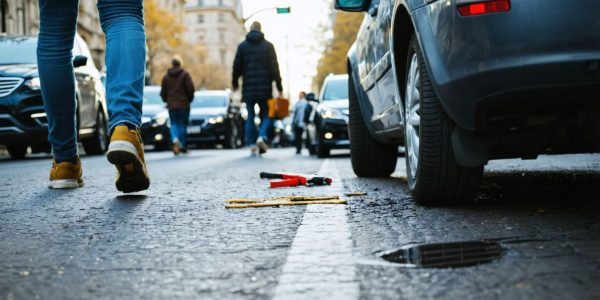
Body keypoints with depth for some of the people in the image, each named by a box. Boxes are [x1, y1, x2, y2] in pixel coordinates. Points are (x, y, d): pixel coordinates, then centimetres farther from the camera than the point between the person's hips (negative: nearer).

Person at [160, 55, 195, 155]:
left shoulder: (166, 76, 7)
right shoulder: (185, 74, -3)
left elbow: (163, 92, 8)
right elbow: (190, 88, -10)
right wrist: (189, 99, 5)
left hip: (171, 105, 2)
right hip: (184, 104, -2)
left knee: (174, 124, 8)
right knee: (183, 124, 7)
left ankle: (175, 139, -21)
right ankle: (183, 146, 8)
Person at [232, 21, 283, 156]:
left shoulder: (242, 46, 5)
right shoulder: (268, 46, 2)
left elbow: (237, 67, 5)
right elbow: (274, 67, -1)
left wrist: (235, 83, 19)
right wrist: (279, 87, 2)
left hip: (249, 88, 1)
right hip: (265, 89, -1)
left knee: (250, 116, 8)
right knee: (266, 115, 8)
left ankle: (251, 143, 3)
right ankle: (262, 136, -16)